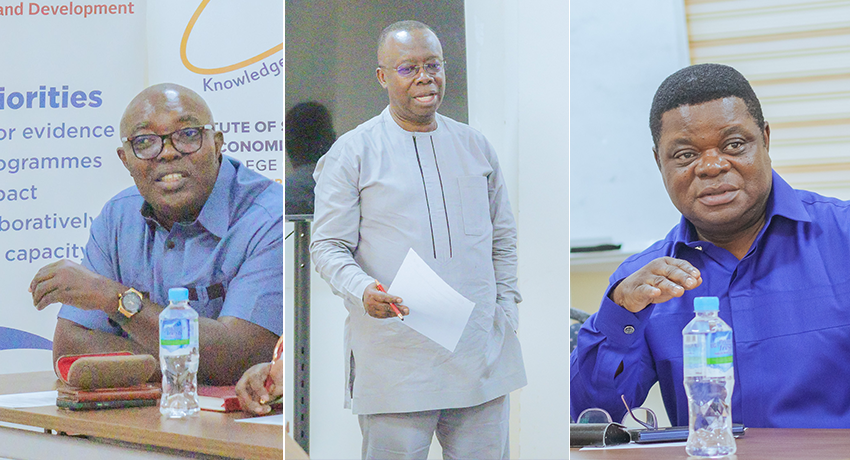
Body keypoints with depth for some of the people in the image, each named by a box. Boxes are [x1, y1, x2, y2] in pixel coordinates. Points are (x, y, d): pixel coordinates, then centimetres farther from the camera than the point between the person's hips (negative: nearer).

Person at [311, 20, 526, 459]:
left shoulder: (475, 146, 15)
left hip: (482, 355, 4)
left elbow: (503, 239, 22)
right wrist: (363, 291, -21)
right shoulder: (351, 152, 2)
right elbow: (328, 247, -2)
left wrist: (506, 312, 11)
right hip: (396, 360, -4)